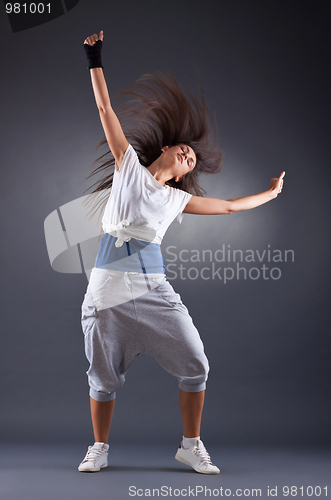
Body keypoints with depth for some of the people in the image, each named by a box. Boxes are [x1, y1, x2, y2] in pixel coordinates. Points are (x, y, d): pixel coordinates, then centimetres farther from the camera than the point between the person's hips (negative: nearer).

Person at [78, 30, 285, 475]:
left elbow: (228, 207, 24)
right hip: (110, 287, -3)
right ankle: (100, 448, 26)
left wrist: (272, 193, 30)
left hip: (154, 288, 3)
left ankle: (191, 446, 17)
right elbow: (106, 111, 8)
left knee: (195, 365, -2)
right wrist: (95, 62, 8)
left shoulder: (178, 198, 15)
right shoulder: (129, 165, 9)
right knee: (104, 376, 4)